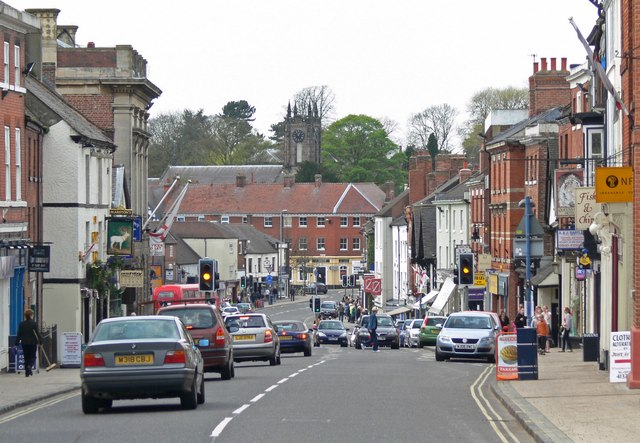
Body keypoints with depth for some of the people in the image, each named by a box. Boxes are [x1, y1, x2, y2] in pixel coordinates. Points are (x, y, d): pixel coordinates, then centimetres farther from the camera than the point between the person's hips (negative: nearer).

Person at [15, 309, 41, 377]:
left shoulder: (21, 324, 1)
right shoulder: (34, 323, -7)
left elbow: (19, 334, 2)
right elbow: (37, 333, -8)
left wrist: (17, 343, 6)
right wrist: (39, 342, -1)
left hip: (24, 343, 3)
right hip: (33, 343, -3)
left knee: (26, 358, 11)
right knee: (32, 357, 6)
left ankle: (27, 372, 9)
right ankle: (30, 366, -23)